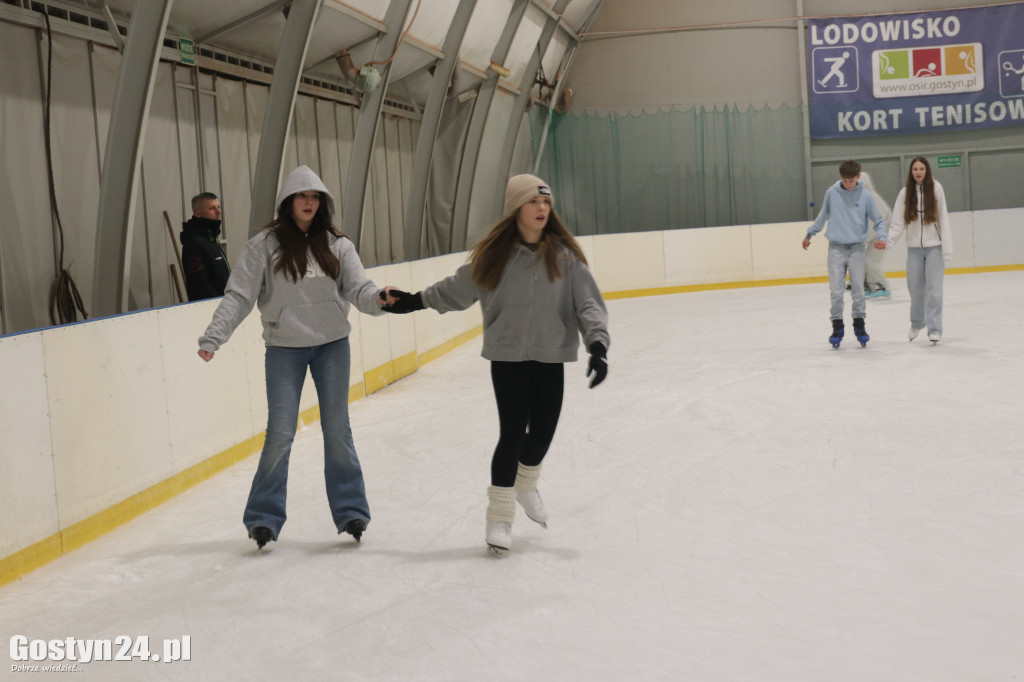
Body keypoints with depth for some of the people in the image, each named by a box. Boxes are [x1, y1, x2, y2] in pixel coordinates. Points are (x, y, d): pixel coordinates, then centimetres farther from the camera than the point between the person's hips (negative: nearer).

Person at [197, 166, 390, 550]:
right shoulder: (264, 245, -4)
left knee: (337, 430, 6)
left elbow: (358, 289, -6)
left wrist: (379, 299, -29)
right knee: (280, 433, -2)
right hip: (284, 349, -2)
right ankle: (263, 518, 12)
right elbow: (238, 295, -8)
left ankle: (350, 511, 18)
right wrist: (213, 337, -19)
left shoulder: (336, 245, 2)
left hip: (332, 346, 2)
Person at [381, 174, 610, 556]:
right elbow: (457, 288, 7)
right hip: (508, 357, -1)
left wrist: (597, 344, -19)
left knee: (543, 431, 5)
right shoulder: (495, 254, -4)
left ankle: (525, 484, 40)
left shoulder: (564, 254, -4)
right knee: (512, 433, -3)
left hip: (550, 359, 2)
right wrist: (413, 301, 8)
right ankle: (499, 517, 15)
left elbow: (588, 303, -7)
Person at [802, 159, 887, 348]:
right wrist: (810, 233, 21)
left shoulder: (865, 195, -2)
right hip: (836, 247, 0)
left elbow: (878, 220, 3)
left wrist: (881, 237, -13)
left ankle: (859, 324, 16)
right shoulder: (832, 193, 1)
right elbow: (822, 216, 16)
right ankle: (837, 326, 8)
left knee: (858, 289, 3)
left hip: (857, 248, 0)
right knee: (836, 291, -2)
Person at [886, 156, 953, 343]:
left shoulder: (936, 189, -5)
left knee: (934, 289, -8)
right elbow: (898, 222, -2)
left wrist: (947, 250, -10)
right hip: (914, 248, 2)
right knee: (915, 288, 8)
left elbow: (943, 219, -6)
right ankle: (917, 323, 30)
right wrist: (888, 241, -19)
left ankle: (934, 328, -3)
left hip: (934, 247, -2)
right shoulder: (905, 193, 1)